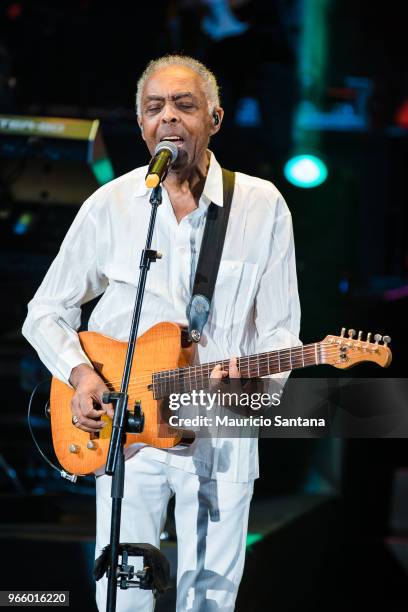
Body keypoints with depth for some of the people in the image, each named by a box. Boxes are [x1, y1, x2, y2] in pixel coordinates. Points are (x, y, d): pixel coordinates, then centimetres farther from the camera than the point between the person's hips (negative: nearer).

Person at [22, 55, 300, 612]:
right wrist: (80, 372, -10)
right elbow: (45, 312, 9)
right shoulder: (110, 206, 0)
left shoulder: (262, 206, -1)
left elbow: (279, 329, 3)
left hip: (222, 434, 0)